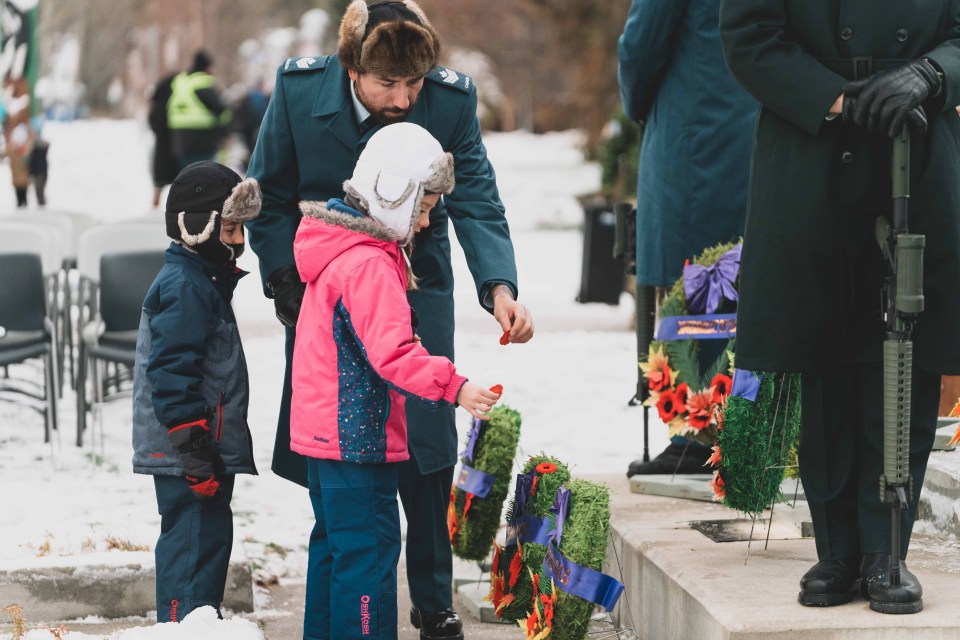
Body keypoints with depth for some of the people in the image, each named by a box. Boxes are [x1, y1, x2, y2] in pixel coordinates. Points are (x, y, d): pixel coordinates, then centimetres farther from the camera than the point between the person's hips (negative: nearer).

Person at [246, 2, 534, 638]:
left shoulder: (452, 99, -18)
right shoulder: (299, 88, -17)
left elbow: (477, 204, -14)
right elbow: (270, 197, -2)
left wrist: (500, 288, -31)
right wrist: (285, 280, -12)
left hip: (416, 287, 0)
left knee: (426, 448, -2)